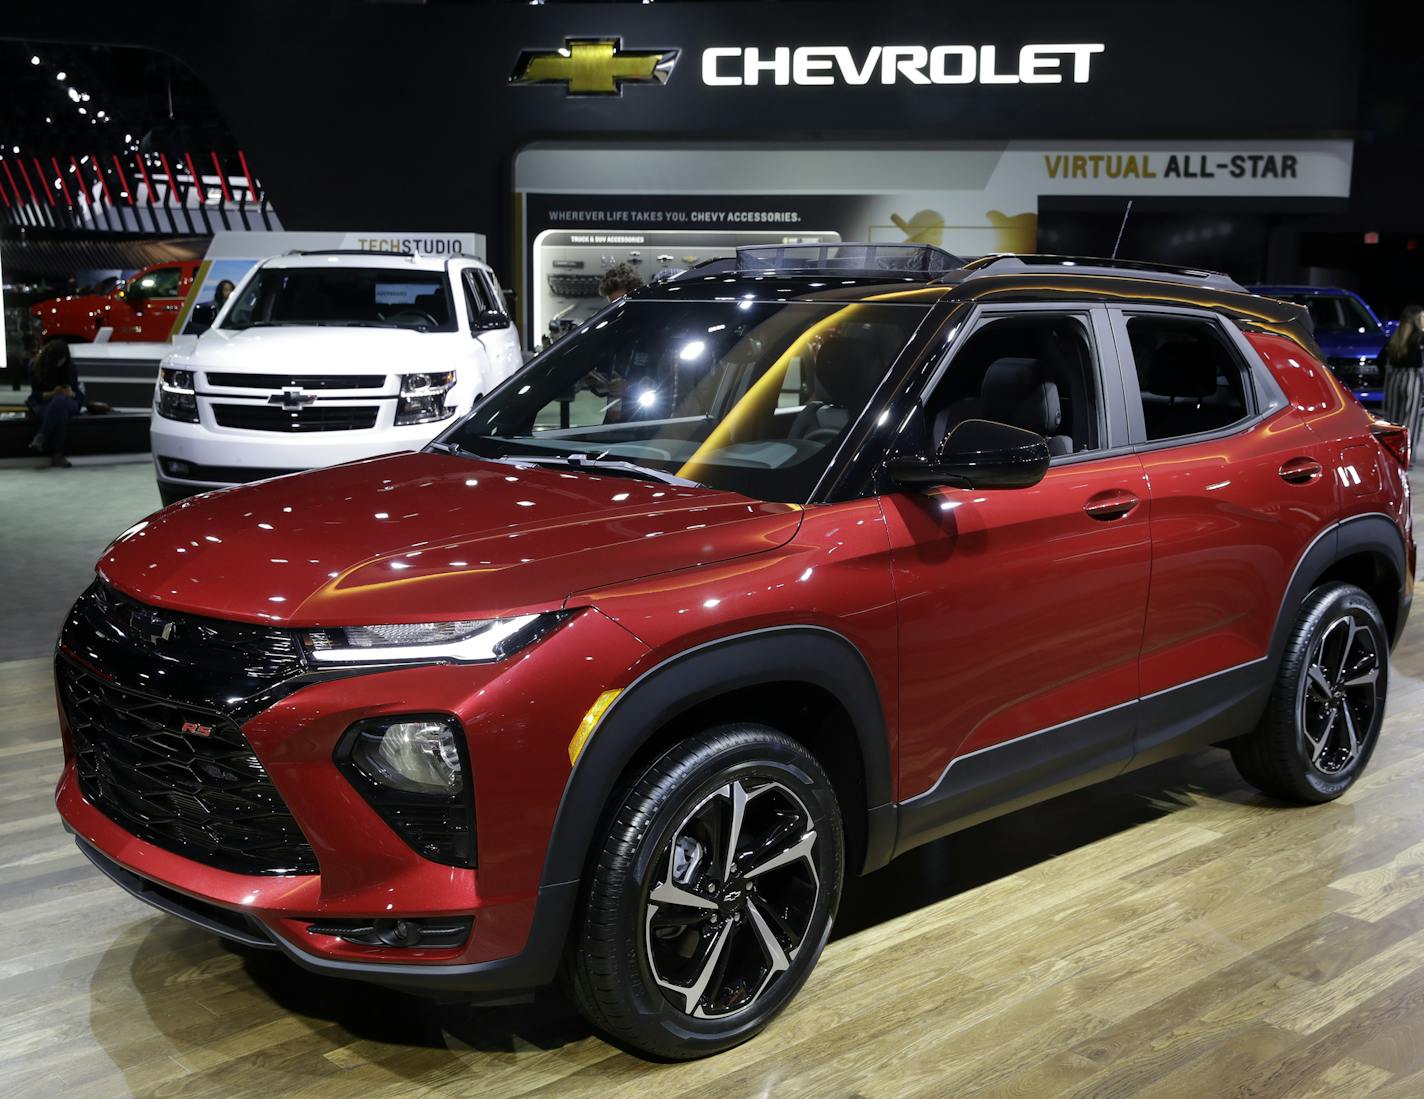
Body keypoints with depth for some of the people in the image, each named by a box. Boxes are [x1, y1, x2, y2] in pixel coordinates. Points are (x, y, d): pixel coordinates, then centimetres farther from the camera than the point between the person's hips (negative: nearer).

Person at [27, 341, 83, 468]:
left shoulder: (71, 367, -3)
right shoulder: (36, 367, -5)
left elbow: (76, 392, 3)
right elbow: (36, 394, -3)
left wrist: (71, 394, -22)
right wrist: (52, 393, -23)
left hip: (66, 402, 1)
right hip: (43, 403, -1)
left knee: (60, 401, -40)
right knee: (59, 414, -40)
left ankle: (41, 437, -36)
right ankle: (57, 454, -42)